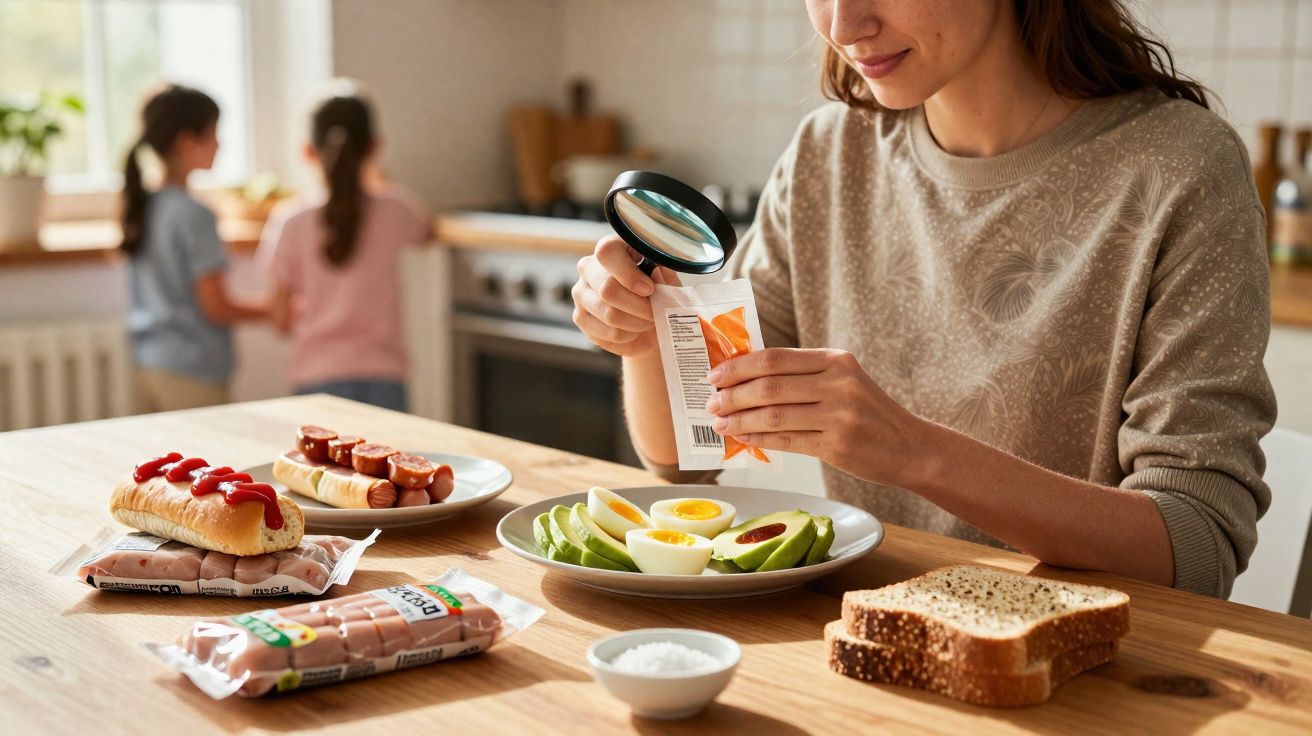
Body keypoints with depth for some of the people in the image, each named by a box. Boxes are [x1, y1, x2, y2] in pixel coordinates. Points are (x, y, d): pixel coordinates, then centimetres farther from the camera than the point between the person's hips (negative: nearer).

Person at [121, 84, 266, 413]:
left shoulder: (141, 205, 8)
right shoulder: (194, 215, -16)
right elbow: (216, 307, -14)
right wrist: (270, 311, 1)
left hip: (147, 367, 8)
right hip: (192, 375, -8)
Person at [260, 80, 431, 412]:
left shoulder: (291, 221, -6)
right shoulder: (394, 210, -3)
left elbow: (281, 318, -1)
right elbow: (426, 229, 23)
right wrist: (376, 181, 36)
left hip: (317, 378, 0)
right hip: (382, 377, 1)